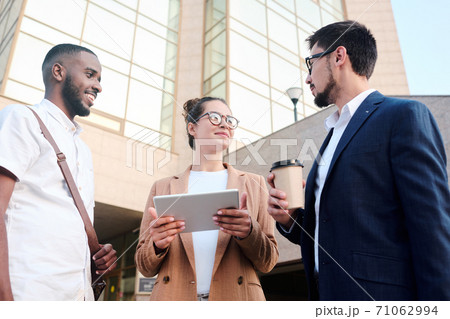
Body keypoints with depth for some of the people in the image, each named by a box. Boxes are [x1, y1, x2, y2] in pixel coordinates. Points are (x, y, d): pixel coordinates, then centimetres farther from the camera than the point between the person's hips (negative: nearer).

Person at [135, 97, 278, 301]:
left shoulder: (254, 184, 6)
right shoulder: (162, 188, 6)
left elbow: (268, 262, 3)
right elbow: (145, 267, 7)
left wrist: (249, 232, -17)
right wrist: (157, 244, -14)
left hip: (235, 296, 1)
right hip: (174, 295, 0)